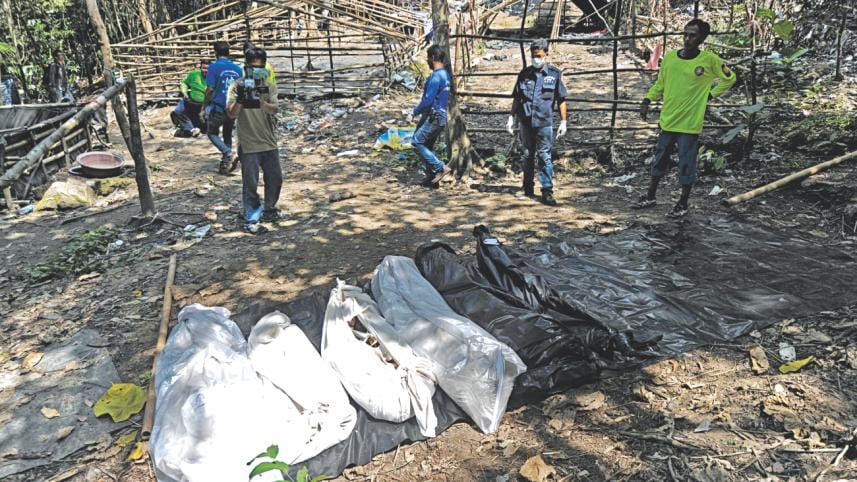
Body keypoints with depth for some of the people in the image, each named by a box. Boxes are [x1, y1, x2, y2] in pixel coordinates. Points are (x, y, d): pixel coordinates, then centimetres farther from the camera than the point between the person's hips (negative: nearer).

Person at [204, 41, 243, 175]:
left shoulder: (214, 67, -9)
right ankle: (225, 166, 18)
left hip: (218, 107, -4)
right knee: (228, 135, 17)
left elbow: (210, 89, -12)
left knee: (212, 133, 11)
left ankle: (229, 154, -13)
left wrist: (204, 105, 0)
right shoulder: (238, 68, 3)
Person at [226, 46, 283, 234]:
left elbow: (275, 109, -13)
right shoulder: (237, 86, -5)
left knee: (275, 179, 15)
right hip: (248, 145, -4)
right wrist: (240, 100, -34)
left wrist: (260, 103, -33)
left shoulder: (270, 86, 3)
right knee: (250, 184, -1)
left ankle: (269, 210, 34)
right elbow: (231, 114, -14)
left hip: (270, 143, 4)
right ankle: (251, 218, 10)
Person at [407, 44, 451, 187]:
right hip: (440, 117, 9)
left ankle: (440, 167, -6)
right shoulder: (446, 75, 13)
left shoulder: (436, 76, -17)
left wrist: (413, 113, -10)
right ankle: (432, 176, 13)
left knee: (417, 142, -6)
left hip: (432, 118, -9)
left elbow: (427, 100, -21)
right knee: (427, 146, 13)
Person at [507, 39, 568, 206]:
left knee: (545, 157, -5)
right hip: (526, 122, 3)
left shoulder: (555, 74, 0)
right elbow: (516, 98, 13)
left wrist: (563, 122, -3)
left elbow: (562, 100, 1)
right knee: (528, 156, 12)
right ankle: (528, 189, 25)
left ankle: (547, 192, -3)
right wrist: (512, 118, 8)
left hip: (544, 123, -3)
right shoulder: (524, 74, 7)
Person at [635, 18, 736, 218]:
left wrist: (710, 95, 0)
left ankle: (683, 203, 16)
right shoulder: (669, 57, 1)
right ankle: (650, 196, 27)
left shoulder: (709, 59, -7)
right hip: (667, 120, 4)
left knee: (686, 165, 3)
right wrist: (647, 100, 1)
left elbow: (729, 78, 6)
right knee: (660, 160, 13)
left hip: (690, 122, -3)